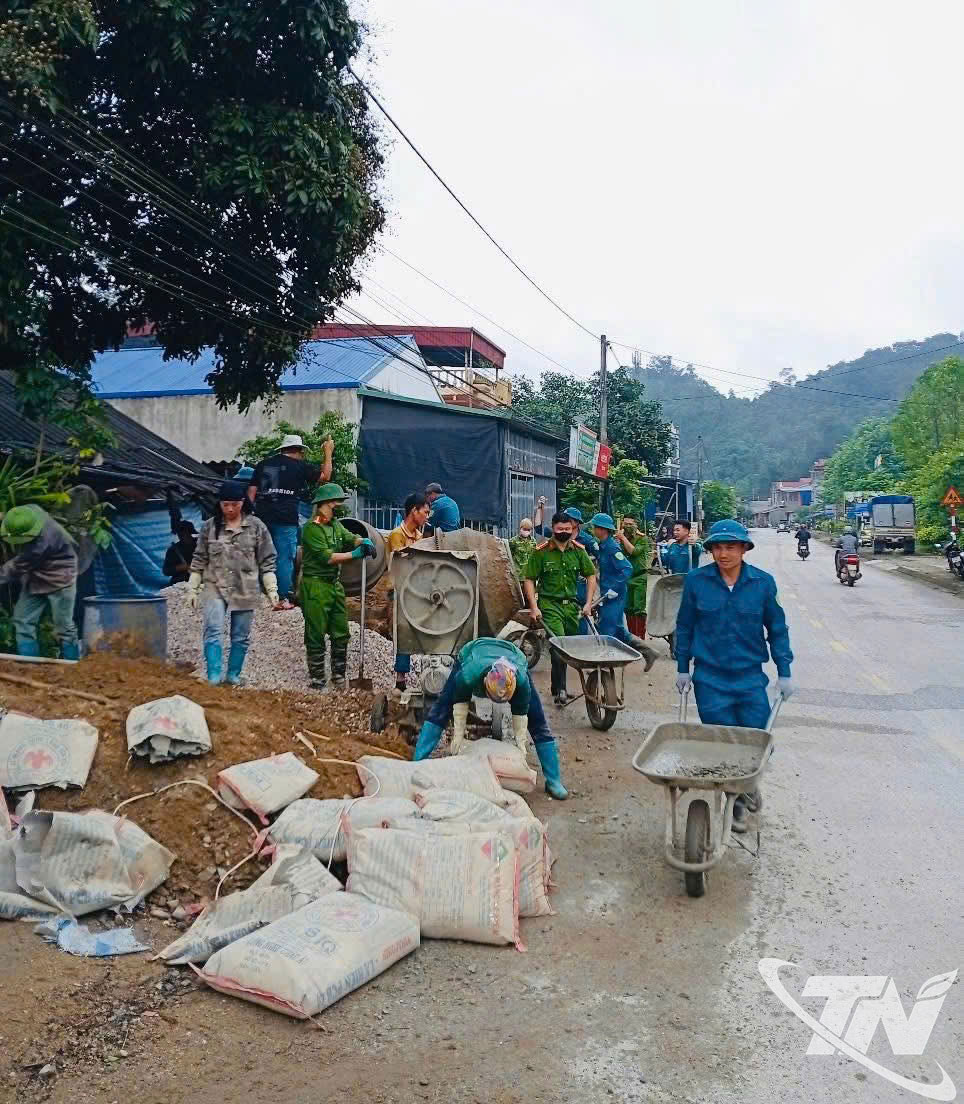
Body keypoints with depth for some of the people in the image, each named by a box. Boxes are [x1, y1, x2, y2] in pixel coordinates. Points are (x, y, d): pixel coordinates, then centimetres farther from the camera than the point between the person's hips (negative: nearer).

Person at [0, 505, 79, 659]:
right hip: (34, 578, 8)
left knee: (63, 626, -1)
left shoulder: (44, 538, -35)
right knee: (22, 621, 4)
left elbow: (19, 565, -27)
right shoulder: (25, 515, -12)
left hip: (59, 579, -8)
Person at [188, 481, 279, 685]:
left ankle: (234, 676, 22)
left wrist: (272, 591, -3)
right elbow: (199, 560, 9)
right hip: (215, 588, 0)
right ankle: (213, 678, -14)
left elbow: (267, 562, 2)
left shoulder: (256, 526, 0)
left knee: (241, 637, 8)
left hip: (245, 591, 0)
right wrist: (192, 590, 7)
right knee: (212, 632, -15)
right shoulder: (209, 526, 3)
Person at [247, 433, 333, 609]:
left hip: (262, 517, 5)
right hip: (285, 519, -5)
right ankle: (283, 599, 3)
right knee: (285, 558, 1)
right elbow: (325, 476, 11)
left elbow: (252, 491, 12)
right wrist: (328, 453, 21)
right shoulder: (299, 466, 2)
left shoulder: (264, 464, 17)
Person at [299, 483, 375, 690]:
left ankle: (339, 677, 24)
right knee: (316, 635, -1)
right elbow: (327, 557, -20)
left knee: (341, 633, 12)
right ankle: (317, 681, 7)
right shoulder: (312, 528, -14)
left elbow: (350, 538, 4)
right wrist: (354, 554, -20)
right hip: (315, 587, -8)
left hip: (335, 585, 9)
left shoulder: (335, 524, 13)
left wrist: (363, 541, -18)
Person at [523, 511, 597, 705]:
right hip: (549, 604, -4)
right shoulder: (541, 551, -5)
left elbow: (591, 575, 12)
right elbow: (529, 579, -3)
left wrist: (588, 603, 4)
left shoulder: (578, 550, 6)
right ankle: (559, 690, -14)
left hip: (572, 604, 4)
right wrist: (533, 607, -11)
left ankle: (558, 687, 26)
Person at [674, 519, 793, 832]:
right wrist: (682, 668, 7)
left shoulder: (763, 582, -4)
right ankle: (733, 802, 25)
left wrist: (784, 672, 3)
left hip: (750, 677, 1)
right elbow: (685, 626, 5)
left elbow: (777, 629, 5)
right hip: (710, 679, -1)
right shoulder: (696, 581, -5)